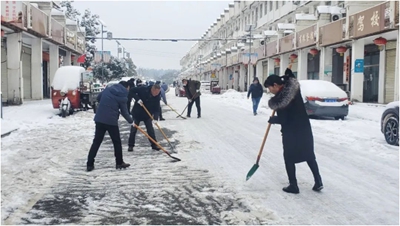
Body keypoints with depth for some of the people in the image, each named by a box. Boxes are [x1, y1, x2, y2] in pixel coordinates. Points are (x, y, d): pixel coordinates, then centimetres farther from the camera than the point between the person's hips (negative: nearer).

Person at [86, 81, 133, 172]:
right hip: (111, 120, -4)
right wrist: (131, 120, 13)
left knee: (97, 141, 8)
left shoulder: (108, 89, 9)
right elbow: (124, 111, -2)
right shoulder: (123, 96, -4)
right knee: (117, 142, 12)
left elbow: (98, 98, 21)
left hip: (99, 119, 5)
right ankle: (119, 163, 18)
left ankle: (90, 164, 6)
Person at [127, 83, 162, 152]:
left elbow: (157, 108, -12)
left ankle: (154, 144, 12)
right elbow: (132, 91, -16)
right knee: (134, 129, 3)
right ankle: (130, 145, 13)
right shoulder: (143, 89, -23)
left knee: (150, 129, 2)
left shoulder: (157, 97, -15)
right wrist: (137, 99, -29)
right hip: (137, 112, -2)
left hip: (147, 114, 2)